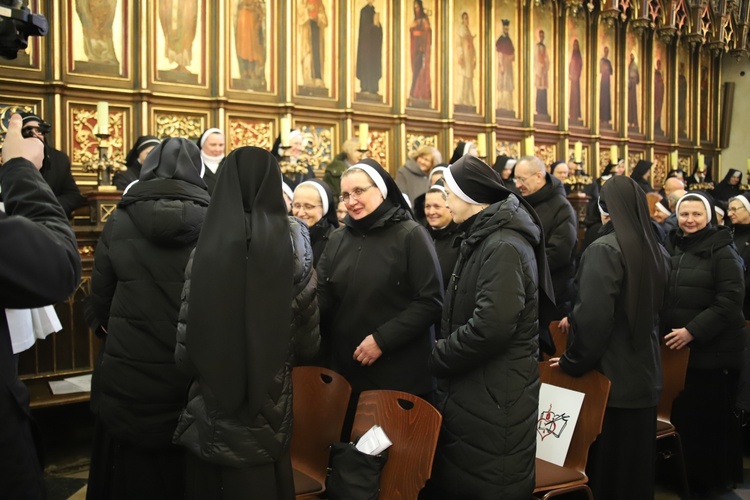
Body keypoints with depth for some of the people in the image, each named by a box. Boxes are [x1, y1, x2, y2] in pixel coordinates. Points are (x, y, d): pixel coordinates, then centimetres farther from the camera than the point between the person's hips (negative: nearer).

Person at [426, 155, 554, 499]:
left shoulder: (504, 247, -21)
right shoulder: (483, 239, 12)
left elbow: (491, 327, -29)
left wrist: (438, 357, -16)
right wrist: (444, 354, 8)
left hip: (494, 395, -10)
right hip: (473, 386, 10)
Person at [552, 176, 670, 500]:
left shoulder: (604, 250, -18)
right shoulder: (657, 251, 6)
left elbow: (594, 316, -25)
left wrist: (572, 362, -11)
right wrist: (575, 320, 21)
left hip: (609, 374, -7)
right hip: (644, 371, 7)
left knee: (604, 462, 6)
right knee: (636, 459, 18)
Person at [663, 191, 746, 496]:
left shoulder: (722, 251, -8)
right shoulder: (670, 248, 10)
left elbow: (730, 300, -15)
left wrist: (692, 331, -20)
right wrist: (666, 330, 5)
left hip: (714, 350, -5)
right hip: (676, 348, 5)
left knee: (711, 417, 4)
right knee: (682, 414, 11)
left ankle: (713, 481, 23)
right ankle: (690, 476, 29)